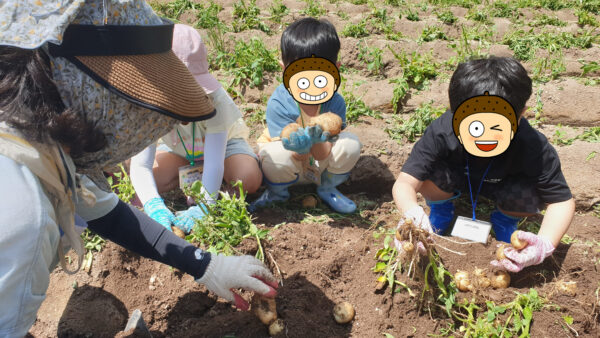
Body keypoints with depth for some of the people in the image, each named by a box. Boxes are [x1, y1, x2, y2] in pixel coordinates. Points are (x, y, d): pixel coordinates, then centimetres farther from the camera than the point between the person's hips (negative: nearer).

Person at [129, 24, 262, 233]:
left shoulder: (214, 100, -39)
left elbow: (214, 162, -43)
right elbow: (140, 165, -38)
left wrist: (202, 207, -58)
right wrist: (154, 206, -56)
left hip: (224, 142, -2)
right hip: (177, 148, 3)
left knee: (249, 179, -33)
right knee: (142, 190, -21)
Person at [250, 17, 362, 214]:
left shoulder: (335, 103, -22)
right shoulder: (278, 104, -27)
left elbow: (323, 155, -24)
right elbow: (298, 157, -25)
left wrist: (316, 141, -48)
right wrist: (301, 147, -51)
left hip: (320, 164, 2)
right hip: (292, 165, -2)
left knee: (351, 143, -25)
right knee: (277, 155, -37)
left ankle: (327, 188, 5)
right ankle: (277, 191, 2)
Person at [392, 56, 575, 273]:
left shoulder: (533, 147, -36)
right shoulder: (441, 133, -37)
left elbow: (562, 201, -26)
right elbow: (404, 183, -38)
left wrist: (545, 244, -44)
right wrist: (412, 212, -62)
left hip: (502, 184, 1)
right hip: (457, 179, 0)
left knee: (530, 197, -33)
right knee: (428, 175, -34)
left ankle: (506, 220, 7)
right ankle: (441, 208, 5)